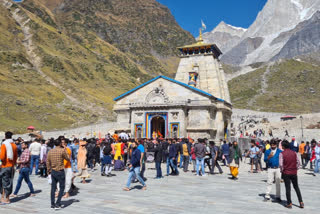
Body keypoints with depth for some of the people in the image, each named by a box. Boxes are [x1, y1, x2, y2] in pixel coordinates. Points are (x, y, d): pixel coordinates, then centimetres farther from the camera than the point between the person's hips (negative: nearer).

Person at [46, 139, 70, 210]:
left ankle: (52, 204, 16)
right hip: (60, 172, -5)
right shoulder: (62, 150, -12)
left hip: (53, 172, 6)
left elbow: (48, 162, 8)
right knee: (62, 188, 5)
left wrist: (49, 171, 18)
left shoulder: (50, 151, 4)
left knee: (53, 188, 12)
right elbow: (68, 158, 0)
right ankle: (57, 204, -1)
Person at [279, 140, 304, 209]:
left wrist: (282, 170, 1)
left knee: (288, 188, 4)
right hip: (294, 173, 3)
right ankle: (301, 202, 15)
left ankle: (289, 204, 9)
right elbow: (298, 162, 2)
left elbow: (280, 164, -16)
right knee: (296, 187, 17)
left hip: (286, 173, -3)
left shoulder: (282, 154, -11)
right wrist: (296, 169, 14)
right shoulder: (294, 153, 0)